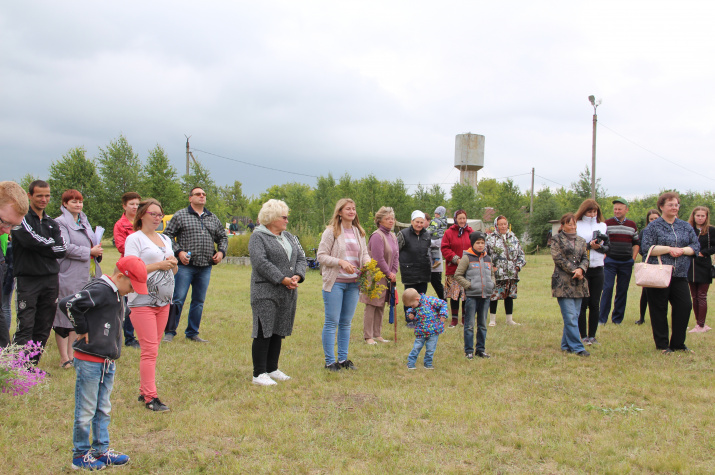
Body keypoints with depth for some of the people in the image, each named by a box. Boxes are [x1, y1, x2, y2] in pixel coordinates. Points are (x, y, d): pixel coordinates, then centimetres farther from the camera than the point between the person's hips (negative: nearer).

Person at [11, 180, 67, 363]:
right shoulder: (21, 218, 0)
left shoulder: (52, 223, 17)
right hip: (28, 279, -5)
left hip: (50, 279, 5)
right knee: (25, 327, -9)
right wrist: (50, 244, -1)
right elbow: (30, 239, -17)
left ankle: (33, 365, 16)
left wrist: (39, 248, -5)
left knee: (44, 328, 7)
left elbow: (61, 250, 6)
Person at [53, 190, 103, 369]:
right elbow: (66, 248, -18)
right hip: (67, 277, -8)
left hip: (84, 276, 8)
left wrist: (97, 250, 4)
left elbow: (91, 244, 26)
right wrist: (90, 251, -13)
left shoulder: (84, 221, 17)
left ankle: (71, 354, 19)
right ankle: (64, 358, 1)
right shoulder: (60, 223, -8)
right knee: (64, 315, -3)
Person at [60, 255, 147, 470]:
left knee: (103, 410, 16)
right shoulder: (99, 290, -18)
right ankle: (80, 455, 13)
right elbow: (68, 303, -30)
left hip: (108, 362, 9)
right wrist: (82, 329, -17)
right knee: (86, 411, 2)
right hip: (89, 360, -9)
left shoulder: (117, 295, 11)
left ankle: (101, 451, 25)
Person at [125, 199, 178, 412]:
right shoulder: (134, 239, -4)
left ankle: (144, 392, 17)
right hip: (142, 301, -7)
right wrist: (159, 265, -16)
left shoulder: (165, 239, 18)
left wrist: (173, 264, 0)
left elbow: (173, 270, 23)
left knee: (153, 348, 10)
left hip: (163, 300, 7)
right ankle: (150, 397, -7)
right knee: (149, 350, -10)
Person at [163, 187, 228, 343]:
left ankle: (193, 333, 19)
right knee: (178, 299, -5)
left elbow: (223, 236, 24)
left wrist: (221, 251, 6)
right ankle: (170, 332, 4)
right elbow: (168, 235, 0)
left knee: (199, 301, 9)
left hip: (205, 267, 5)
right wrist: (178, 251, -11)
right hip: (185, 265, -4)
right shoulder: (180, 215, 2)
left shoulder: (212, 218, 15)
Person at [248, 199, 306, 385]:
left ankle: (272, 369, 21)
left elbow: (301, 258, 14)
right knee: (264, 333, -7)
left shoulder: (289, 237, 18)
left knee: (279, 332, 12)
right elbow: (260, 262, -18)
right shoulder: (258, 237, -6)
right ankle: (259, 373, -2)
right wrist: (283, 279, -19)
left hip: (288, 293, 7)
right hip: (265, 292, -7)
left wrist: (297, 276, -6)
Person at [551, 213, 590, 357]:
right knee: (570, 316, -10)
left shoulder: (581, 241, 17)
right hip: (563, 283, -5)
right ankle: (577, 347, -9)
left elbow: (585, 258, 12)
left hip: (578, 284, 5)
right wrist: (574, 271, -12)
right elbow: (558, 258, -7)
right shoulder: (557, 239, 2)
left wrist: (581, 269, -10)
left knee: (574, 316, 7)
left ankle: (566, 345, 16)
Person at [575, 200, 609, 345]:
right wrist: (589, 245, -17)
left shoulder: (602, 226, 13)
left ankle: (592, 336, 12)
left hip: (597, 269, 4)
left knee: (595, 304, 4)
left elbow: (607, 248, 10)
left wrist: (599, 247, -10)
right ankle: (583, 336, 5)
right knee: (582, 303, -2)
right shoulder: (576, 226, 0)